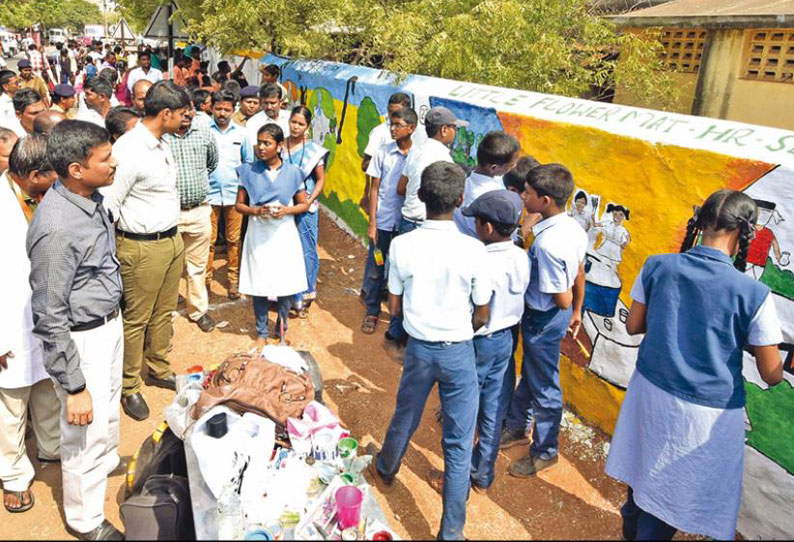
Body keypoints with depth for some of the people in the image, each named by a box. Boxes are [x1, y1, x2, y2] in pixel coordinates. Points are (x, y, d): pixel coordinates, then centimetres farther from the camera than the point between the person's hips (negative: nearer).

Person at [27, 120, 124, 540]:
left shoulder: (90, 198, -4)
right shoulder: (57, 229, -31)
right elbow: (49, 319, -25)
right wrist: (74, 386, -20)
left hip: (108, 323, 8)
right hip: (81, 339, -8)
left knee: (109, 406, 30)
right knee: (87, 430, 11)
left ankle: (108, 462, 58)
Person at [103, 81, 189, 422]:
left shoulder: (162, 144, 8)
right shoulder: (128, 150, -21)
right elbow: (109, 206, -20)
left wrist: (174, 236, 17)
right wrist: (109, 257, -15)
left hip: (172, 240, 8)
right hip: (143, 248, -8)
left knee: (164, 313, 20)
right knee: (136, 320, 6)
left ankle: (158, 370, 38)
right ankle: (129, 388, 23)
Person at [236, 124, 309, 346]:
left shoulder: (292, 172, 0)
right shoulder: (248, 171, 1)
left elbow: (304, 204, 5)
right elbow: (239, 205, 3)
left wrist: (286, 210, -14)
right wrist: (256, 211, -16)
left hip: (284, 233, 0)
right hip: (258, 234, 0)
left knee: (287, 284, 3)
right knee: (258, 285, 4)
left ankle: (281, 329, 25)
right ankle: (261, 333, 22)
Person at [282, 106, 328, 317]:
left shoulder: (314, 150, -1)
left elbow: (320, 179, 3)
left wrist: (309, 200, -10)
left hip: (305, 208, -1)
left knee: (305, 252, 3)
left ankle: (303, 298, 16)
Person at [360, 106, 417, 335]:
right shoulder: (383, 153, 0)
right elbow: (375, 189, 2)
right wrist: (372, 223, -2)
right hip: (383, 221, 1)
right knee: (375, 269, 8)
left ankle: (399, 318, 21)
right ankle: (372, 312, 27)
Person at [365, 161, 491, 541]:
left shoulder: (402, 245, -13)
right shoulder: (473, 249, -17)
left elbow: (394, 307, -3)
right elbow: (481, 316, -7)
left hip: (418, 348, 2)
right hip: (459, 352, -2)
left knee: (405, 418, 28)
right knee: (458, 445, 11)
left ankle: (385, 468, 56)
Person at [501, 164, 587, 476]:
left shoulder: (547, 244, -33)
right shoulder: (574, 228, -5)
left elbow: (563, 300, -27)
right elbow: (580, 275, 9)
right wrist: (576, 310, 22)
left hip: (543, 319, -9)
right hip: (559, 314, 9)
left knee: (544, 387, 11)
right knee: (530, 373, 26)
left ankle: (545, 452, 32)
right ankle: (517, 426, 49)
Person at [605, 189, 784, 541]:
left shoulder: (657, 266, -11)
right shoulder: (753, 294, -20)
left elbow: (633, 326, 2)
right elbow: (771, 375, -10)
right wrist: (746, 339, 8)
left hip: (651, 390, 5)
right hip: (708, 411, -4)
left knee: (645, 466, 28)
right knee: (674, 489, 17)